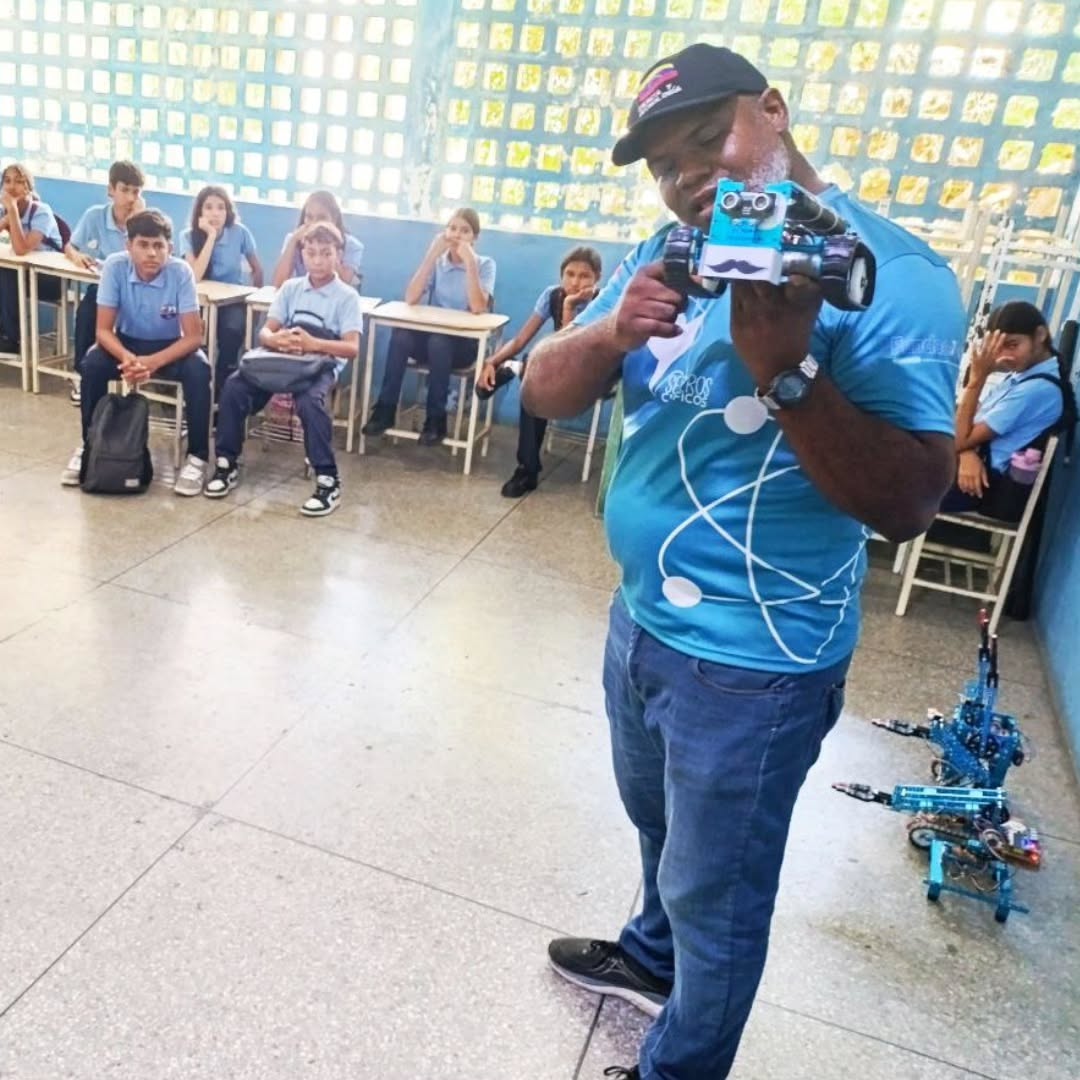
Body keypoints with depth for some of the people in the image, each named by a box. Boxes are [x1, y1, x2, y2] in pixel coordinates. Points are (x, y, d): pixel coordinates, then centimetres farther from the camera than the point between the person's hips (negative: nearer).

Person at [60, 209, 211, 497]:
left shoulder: (181, 272, -24)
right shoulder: (114, 266, -20)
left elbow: (194, 336, -24)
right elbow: (104, 329, -18)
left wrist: (153, 362, -39)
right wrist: (127, 357, -40)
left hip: (170, 347, -1)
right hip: (127, 342, 2)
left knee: (198, 371, -32)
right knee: (92, 364, -27)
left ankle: (197, 456, -17)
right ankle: (89, 445, -4)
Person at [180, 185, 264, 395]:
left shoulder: (240, 232, -8)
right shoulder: (188, 236, -10)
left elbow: (257, 270, 5)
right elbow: (195, 277, -25)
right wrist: (211, 236, -23)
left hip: (233, 300, 0)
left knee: (232, 329, -33)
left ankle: (221, 385, -13)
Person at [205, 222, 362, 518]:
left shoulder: (347, 296, -1)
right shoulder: (290, 288, 11)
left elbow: (352, 348, -12)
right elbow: (264, 332, 4)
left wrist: (313, 344, -30)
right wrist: (277, 339, -23)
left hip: (321, 365, -4)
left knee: (309, 401, -37)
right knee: (234, 386, -21)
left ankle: (328, 482, -26)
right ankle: (227, 464, -7)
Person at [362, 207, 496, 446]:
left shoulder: (485, 264, -1)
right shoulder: (437, 261, 7)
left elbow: (478, 308, -18)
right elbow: (411, 298, -9)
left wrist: (469, 262, -19)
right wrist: (432, 254, -12)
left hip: (464, 344, -2)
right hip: (430, 337, 3)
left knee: (438, 342, -36)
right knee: (401, 334, -29)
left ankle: (436, 420, -24)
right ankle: (385, 409, -21)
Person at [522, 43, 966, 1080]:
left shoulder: (890, 274, -18)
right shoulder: (667, 259, 3)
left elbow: (907, 503, -25)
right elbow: (544, 391, -2)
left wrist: (785, 369, -36)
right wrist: (612, 333, -22)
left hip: (752, 659, -7)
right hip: (640, 619, 8)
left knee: (715, 891, 13)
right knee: (661, 827, 30)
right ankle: (654, 955, 59)